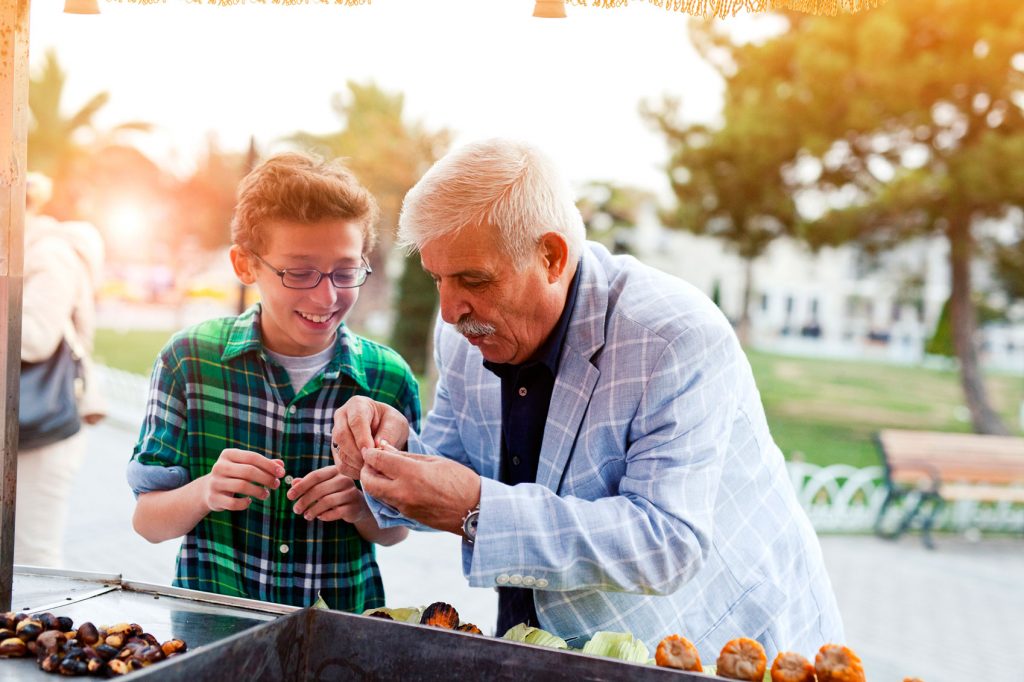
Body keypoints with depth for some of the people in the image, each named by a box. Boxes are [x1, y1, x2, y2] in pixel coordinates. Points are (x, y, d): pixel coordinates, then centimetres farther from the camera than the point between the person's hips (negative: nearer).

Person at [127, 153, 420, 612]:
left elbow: (395, 531, 7)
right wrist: (204, 493, -20)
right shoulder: (188, 360, -5)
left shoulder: (389, 378, -3)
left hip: (341, 628, 2)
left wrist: (362, 509, -15)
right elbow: (147, 521, 0)